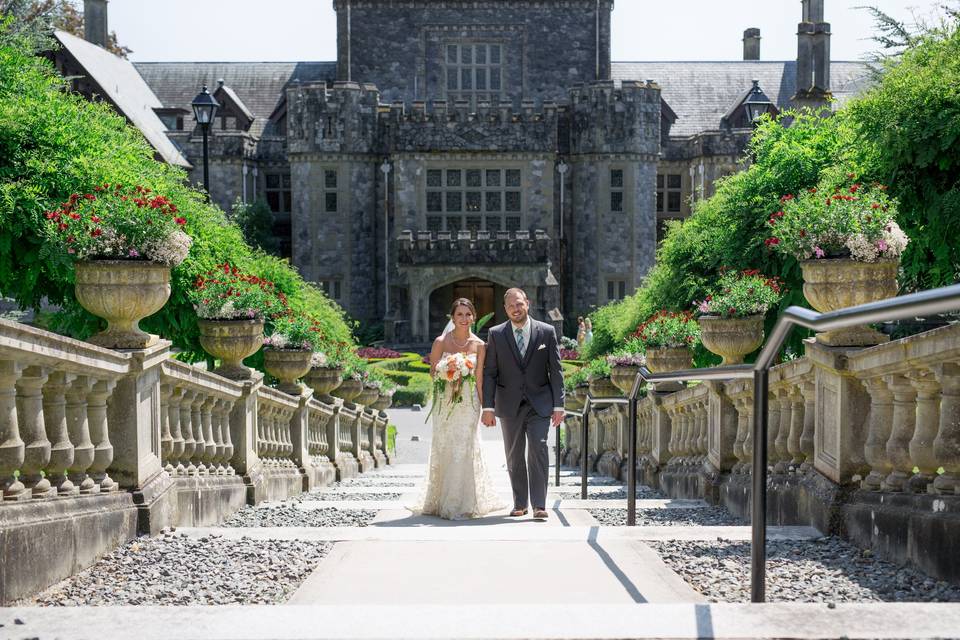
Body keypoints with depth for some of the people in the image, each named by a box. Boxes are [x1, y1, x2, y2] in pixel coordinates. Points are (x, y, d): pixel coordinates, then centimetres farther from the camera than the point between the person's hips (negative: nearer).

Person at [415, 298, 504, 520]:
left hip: (469, 403, 0)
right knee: (443, 450, 3)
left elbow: (480, 379, 5)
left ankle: (459, 505, 3)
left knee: (464, 450, -4)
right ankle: (440, 502, 16)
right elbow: (432, 371, 7)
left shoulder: (479, 345, 1)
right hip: (445, 401, 0)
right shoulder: (441, 342, -1)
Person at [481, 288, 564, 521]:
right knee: (514, 456, 7)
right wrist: (488, 406, -6)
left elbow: (556, 371, 1)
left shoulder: (547, 332, 0)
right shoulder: (496, 334, 2)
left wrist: (558, 405, -4)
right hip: (509, 405, 1)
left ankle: (539, 505, -12)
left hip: (539, 403, -1)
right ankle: (520, 503, 17)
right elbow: (489, 373, 1)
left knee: (538, 450, -13)